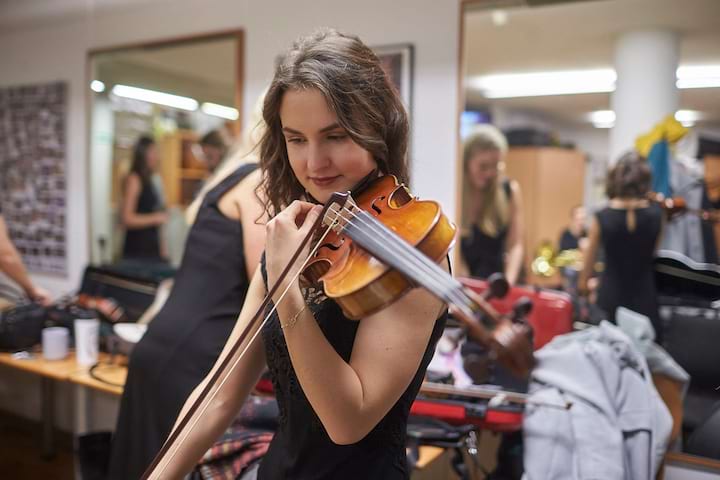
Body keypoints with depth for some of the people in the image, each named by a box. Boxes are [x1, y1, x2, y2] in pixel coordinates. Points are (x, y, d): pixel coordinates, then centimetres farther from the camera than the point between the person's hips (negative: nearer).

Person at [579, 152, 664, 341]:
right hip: (644, 295, 1)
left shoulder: (602, 217, -12)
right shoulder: (656, 214, -9)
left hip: (613, 294, -1)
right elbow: (654, 252, 7)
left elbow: (590, 255, 1)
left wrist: (583, 281, 18)